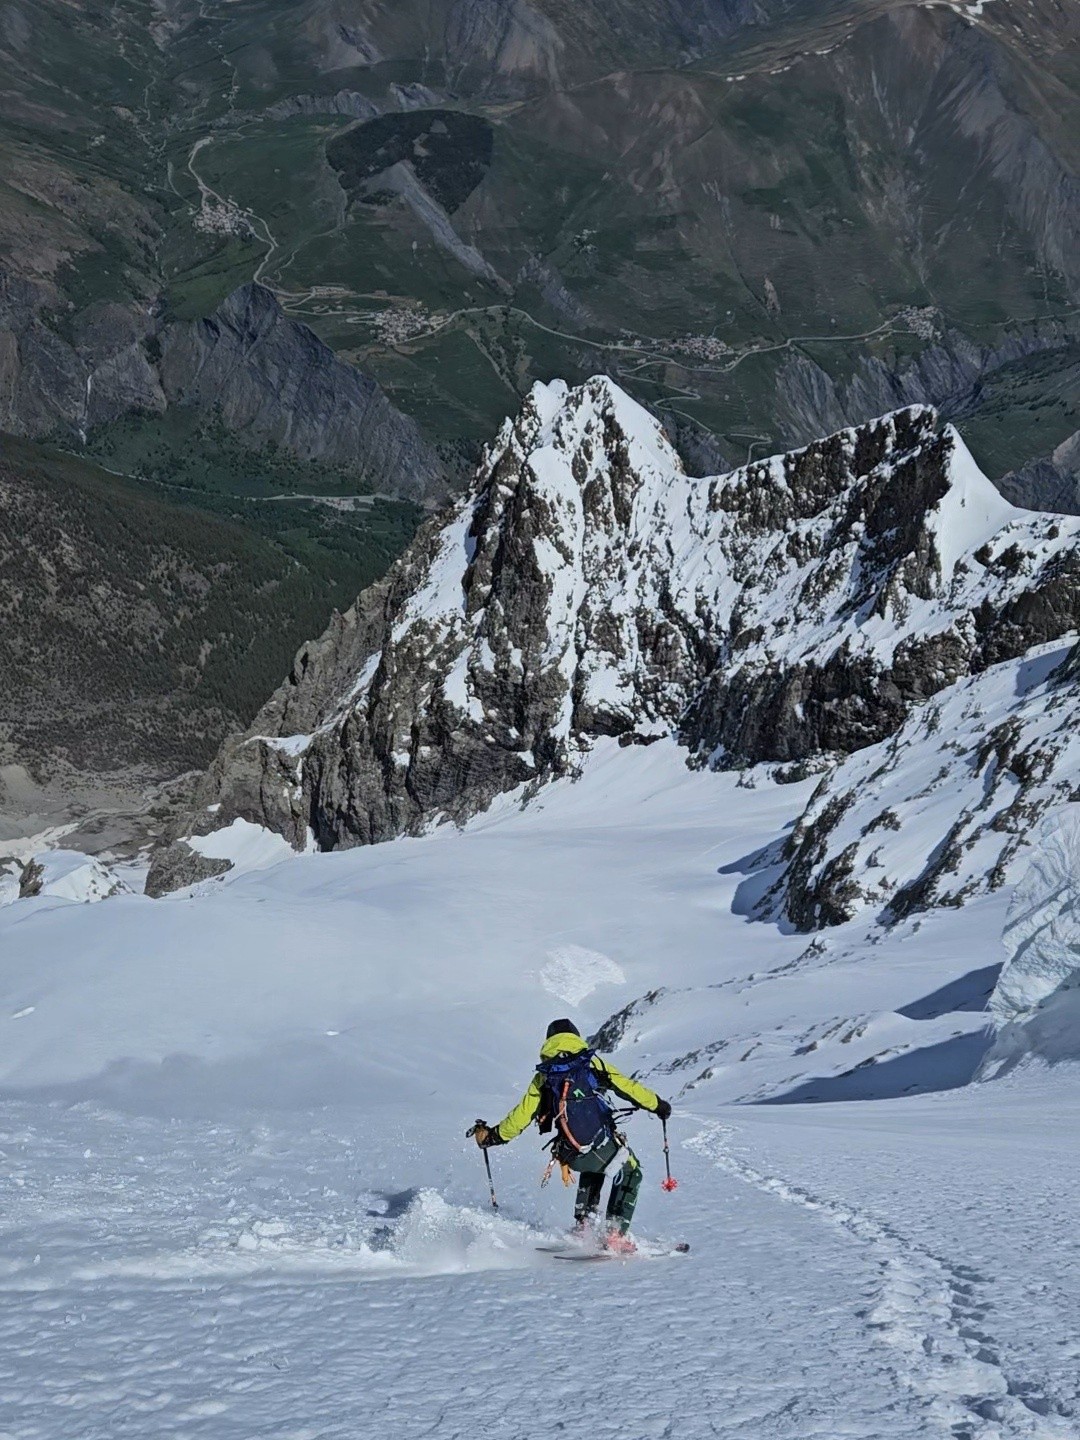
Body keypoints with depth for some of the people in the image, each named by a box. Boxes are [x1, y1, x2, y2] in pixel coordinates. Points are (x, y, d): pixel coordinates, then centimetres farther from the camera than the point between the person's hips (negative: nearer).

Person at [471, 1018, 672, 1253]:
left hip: (571, 1155, 4)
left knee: (591, 1172, 38)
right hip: (603, 1146, -4)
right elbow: (628, 1088, 6)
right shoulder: (593, 1064, 4)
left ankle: (583, 1228, 27)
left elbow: (522, 1115, 11)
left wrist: (492, 1135, 25)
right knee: (630, 1173, 26)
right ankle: (615, 1233, 11)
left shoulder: (543, 1077, 10)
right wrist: (657, 1105, 21)